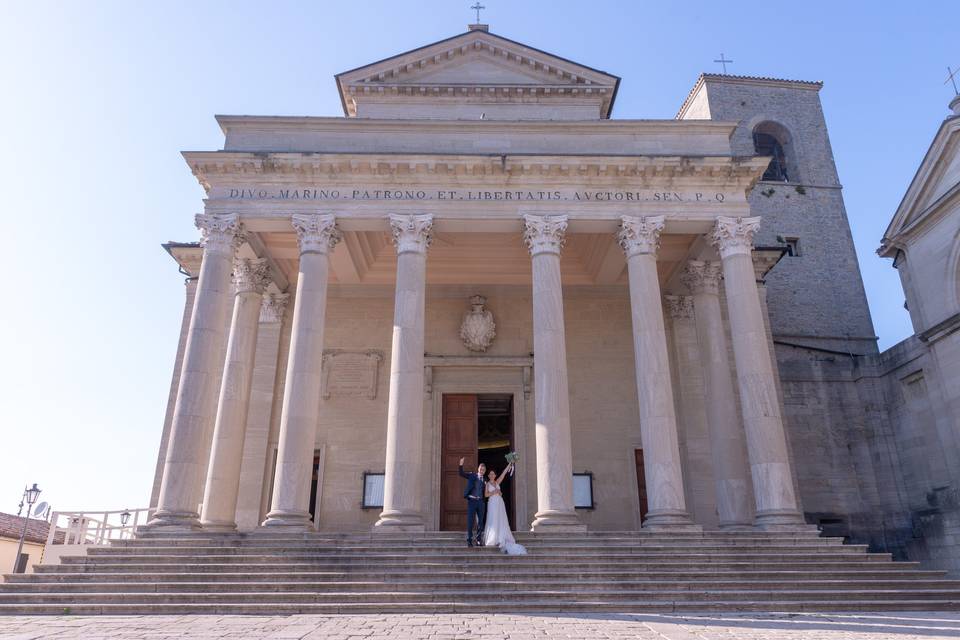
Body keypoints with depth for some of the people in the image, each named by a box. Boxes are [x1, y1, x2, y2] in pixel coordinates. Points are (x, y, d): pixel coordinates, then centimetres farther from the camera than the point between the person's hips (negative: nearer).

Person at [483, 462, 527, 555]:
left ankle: (501, 539, 1)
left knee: (501, 521, 0)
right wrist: (494, 492, -15)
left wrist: (509, 465, 1)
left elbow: (504, 473, 7)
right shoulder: (487, 484, 5)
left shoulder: (497, 482, 14)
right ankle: (492, 540, -7)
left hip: (500, 503, 5)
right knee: (493, 521, -8)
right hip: (492, 503, -4)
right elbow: (486, 494, -4)